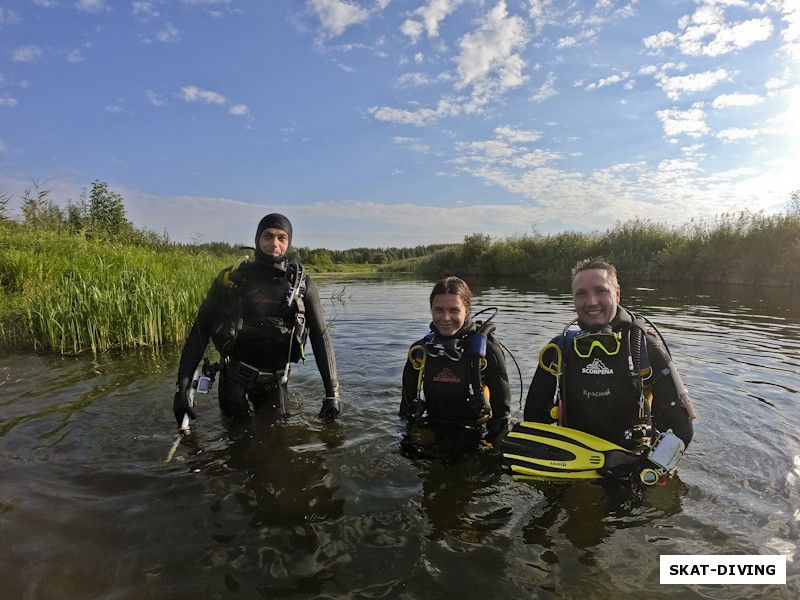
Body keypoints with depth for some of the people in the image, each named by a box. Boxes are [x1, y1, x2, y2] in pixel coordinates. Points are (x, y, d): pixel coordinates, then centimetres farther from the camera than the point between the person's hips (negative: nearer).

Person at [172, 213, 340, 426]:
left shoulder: (302, 285, -4)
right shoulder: (232, 278, -5)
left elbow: (320, 338, -4)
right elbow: (200, 330, -3)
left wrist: (332, 393, -8)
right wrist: (183, 386, -9)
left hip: (275, 385, 1)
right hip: (234, 381, -1)